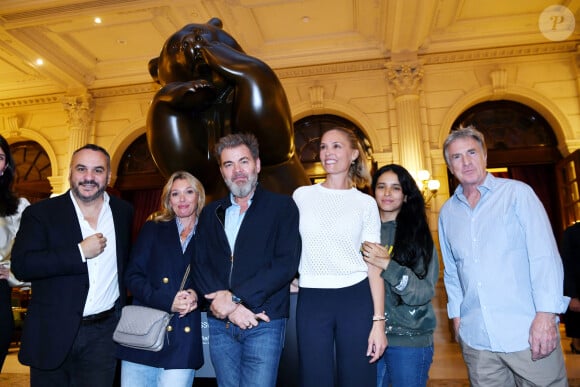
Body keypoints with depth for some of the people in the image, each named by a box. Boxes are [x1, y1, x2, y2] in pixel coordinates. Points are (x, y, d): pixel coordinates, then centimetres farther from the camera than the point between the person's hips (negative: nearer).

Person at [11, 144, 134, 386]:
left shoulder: (123, 212, 4)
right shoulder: (40, 213, -5)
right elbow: (21, 265, -15)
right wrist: (80, 252, -19)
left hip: (103, 333, 2)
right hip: (53, 334, -1)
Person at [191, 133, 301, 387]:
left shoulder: (282, 206, 0)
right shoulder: (210, 213, 12)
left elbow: (286, 264, -10)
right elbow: (200, 266, 3)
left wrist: (235, 297, -14)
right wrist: (227, 305, -12)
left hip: (264, 323, -3)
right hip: (220, 325, 4)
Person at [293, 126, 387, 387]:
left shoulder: (366, 203, 3)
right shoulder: (302, 195, 6)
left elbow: (374, 264, 1)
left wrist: (378, 320, -5)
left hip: (356, 299, 0)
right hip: (311, 300, 1)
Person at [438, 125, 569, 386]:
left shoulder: (517, 193, -3)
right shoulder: (447, 212, 9)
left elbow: (544, 255, -9)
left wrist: (546, 314, -15)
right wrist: (456, 314, 10)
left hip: (527, 332, -3)